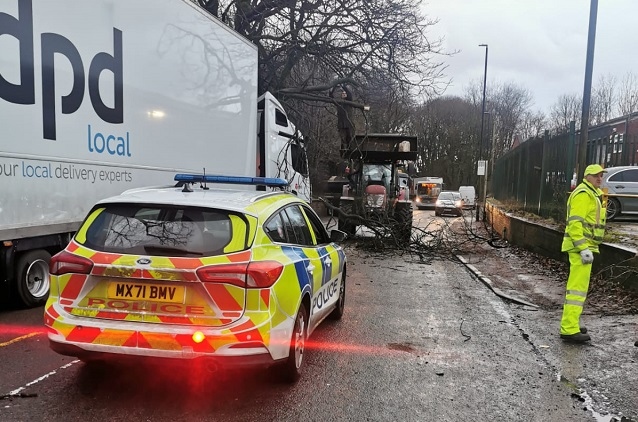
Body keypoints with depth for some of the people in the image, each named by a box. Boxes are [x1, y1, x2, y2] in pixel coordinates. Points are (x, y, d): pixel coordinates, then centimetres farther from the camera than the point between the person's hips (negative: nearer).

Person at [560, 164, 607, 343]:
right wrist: (583, 248, -27)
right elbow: (575, 222, -22)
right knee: (578, 286, -13)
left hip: (585, 245, 11)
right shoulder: (583, 194, -13)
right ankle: (569, 330, -13)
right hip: (581, 246, -11)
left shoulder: (594, 194, 19)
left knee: (576, 285, 16)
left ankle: (570, 323, 26)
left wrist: (587, 247, 21)